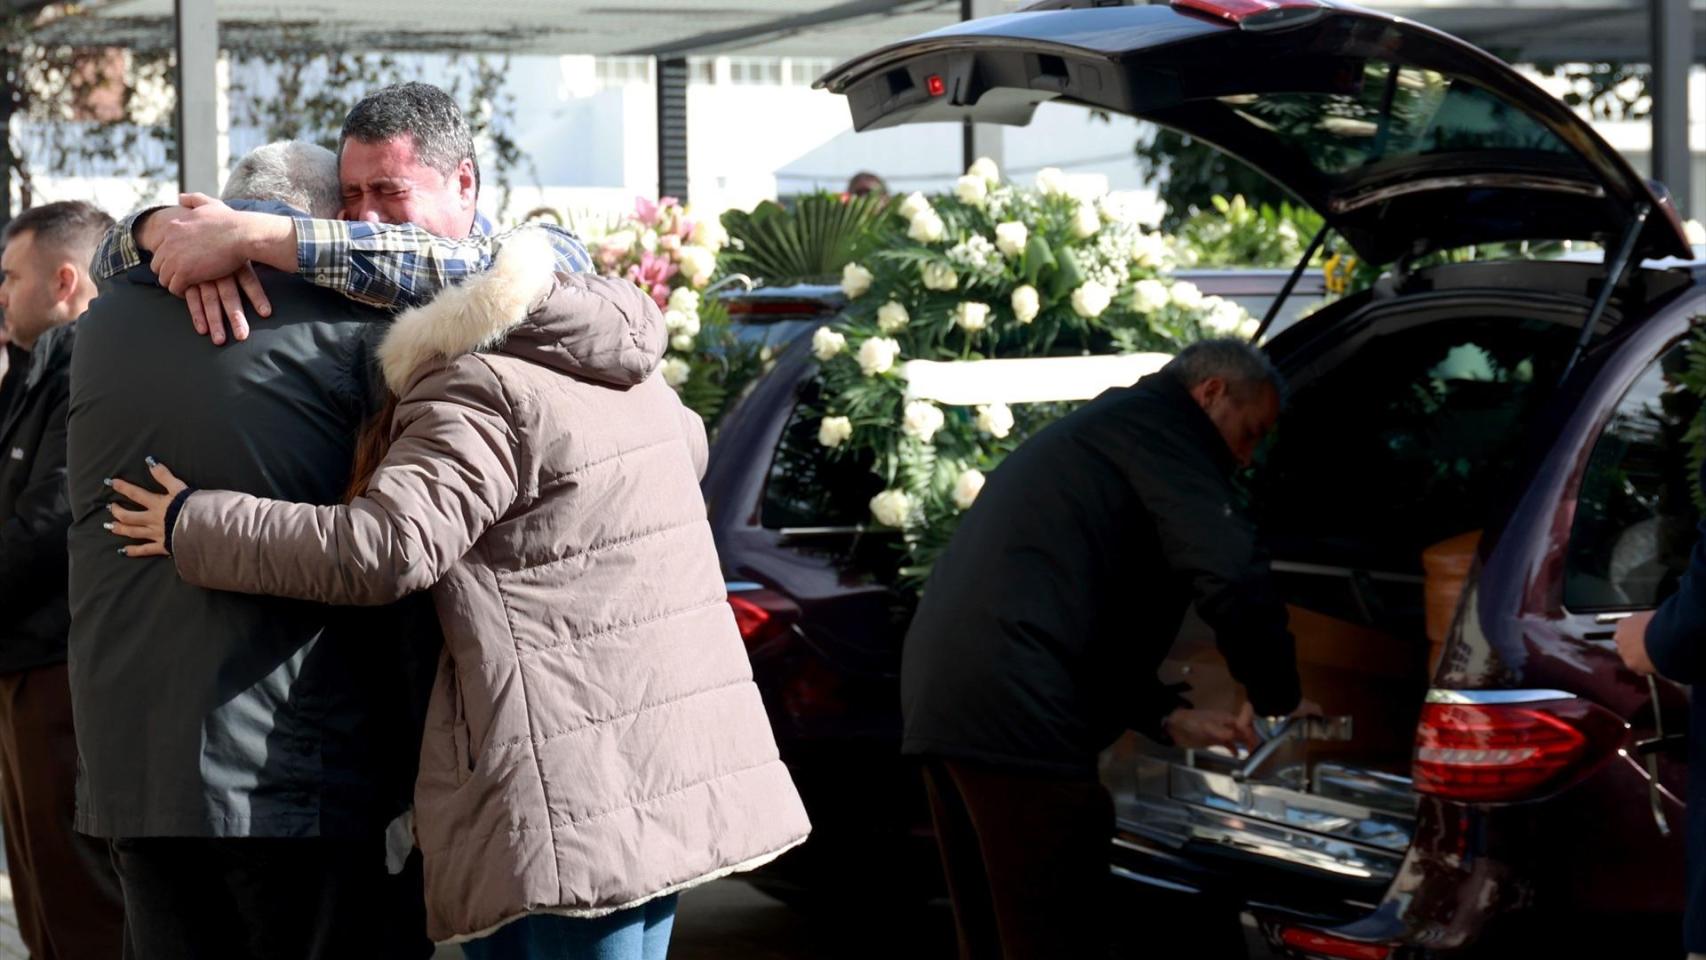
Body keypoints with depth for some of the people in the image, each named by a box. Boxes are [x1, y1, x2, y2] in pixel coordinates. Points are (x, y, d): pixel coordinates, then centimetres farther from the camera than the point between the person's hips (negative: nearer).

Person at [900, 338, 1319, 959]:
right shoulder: (1158, 426, -2)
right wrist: (1276, 697, 1)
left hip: (939, 696, 10)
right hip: (1015, 718, -10)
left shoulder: (1098, 428, 29)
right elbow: (1231, 577, -14)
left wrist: (1168, 718, 20)